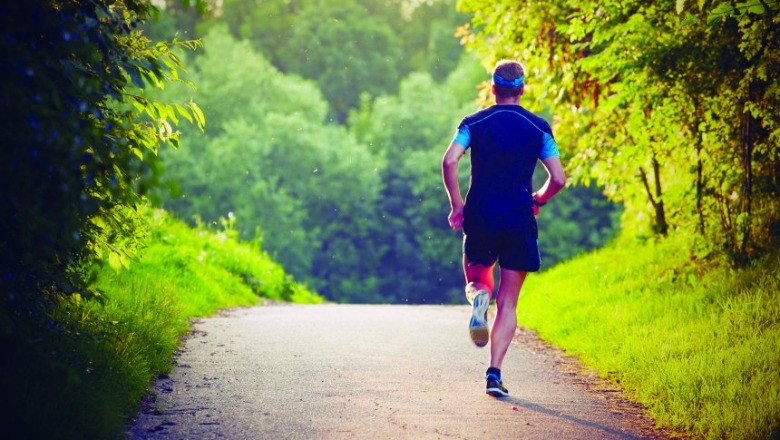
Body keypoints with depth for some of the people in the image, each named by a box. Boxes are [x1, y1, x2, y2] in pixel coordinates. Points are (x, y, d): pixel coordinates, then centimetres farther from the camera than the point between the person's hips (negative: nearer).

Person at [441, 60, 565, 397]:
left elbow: (449, 161, -12)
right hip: (519, 221, 0)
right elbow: (558, 178, -2)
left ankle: (478, 295, -15)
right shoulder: (538, 127, 3)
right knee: (507, 304, 4)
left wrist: (456, 205, -1)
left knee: (476, 278, 23)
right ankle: (494, 373, -8)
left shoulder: (474, 122, 3)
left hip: (479, 217, 0)